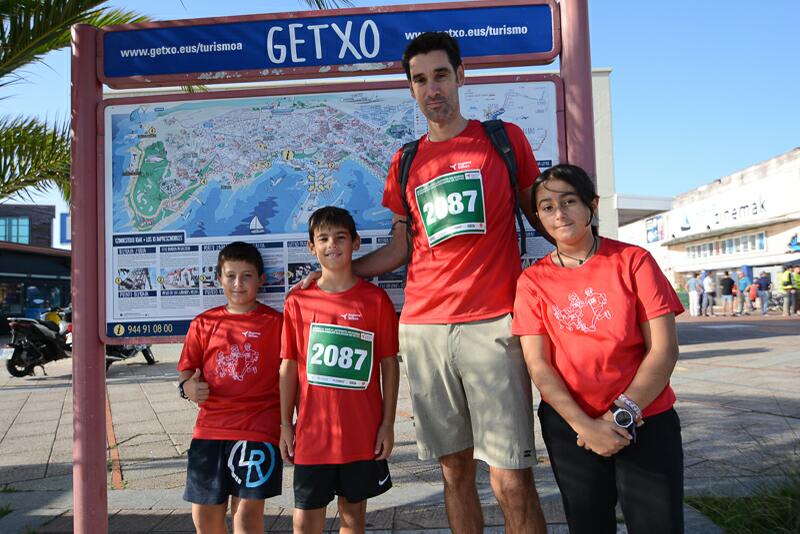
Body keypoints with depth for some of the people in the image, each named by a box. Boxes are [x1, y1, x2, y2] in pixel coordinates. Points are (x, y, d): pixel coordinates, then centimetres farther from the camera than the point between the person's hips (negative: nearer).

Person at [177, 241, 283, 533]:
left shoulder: (275, 322, 0)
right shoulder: (203, 323, 8)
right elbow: (187, 370, 12)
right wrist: (187, 387, -10)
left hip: (257, 429, -4)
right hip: (209, 429, 4)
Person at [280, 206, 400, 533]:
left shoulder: (376, 299, -3)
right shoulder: (298, 301, 0)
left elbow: (389, 364, 0)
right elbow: (289, 366, 4)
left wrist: (388, 423, -2)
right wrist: (285, 424, 3)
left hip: (363, 433, 0)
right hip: (313, 432, 1)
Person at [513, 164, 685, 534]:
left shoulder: (633, 261, -3)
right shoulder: (533, 281, -1)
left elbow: (664, 350, -8)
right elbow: (538, 365, -6)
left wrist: (622, 415, -14)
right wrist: (584, 425, -16)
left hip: (646, 420, -1)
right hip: (570, 426, 1)